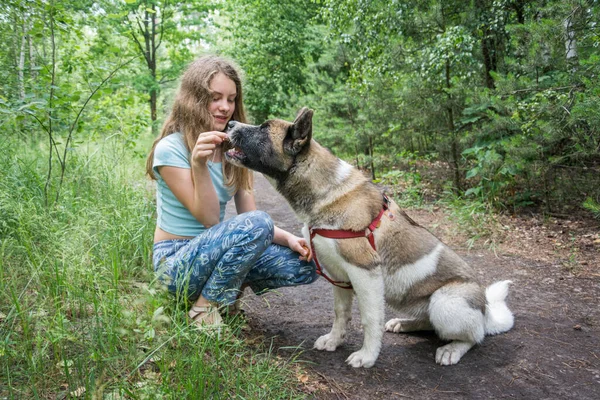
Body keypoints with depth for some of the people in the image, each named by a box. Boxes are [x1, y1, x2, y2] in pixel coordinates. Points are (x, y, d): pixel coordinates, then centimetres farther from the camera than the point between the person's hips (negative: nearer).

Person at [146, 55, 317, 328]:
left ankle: (231, 284, 10)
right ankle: (205, 307, -12)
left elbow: (248, 211, 0)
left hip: (214, 249, 6)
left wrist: (288, 238, -17)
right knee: (255, 224, -32)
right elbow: (209, 220, -19)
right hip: (176, 262, -6)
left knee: (305, 265, -9)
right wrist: (199, 164, -33)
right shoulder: (170, 149, -15)